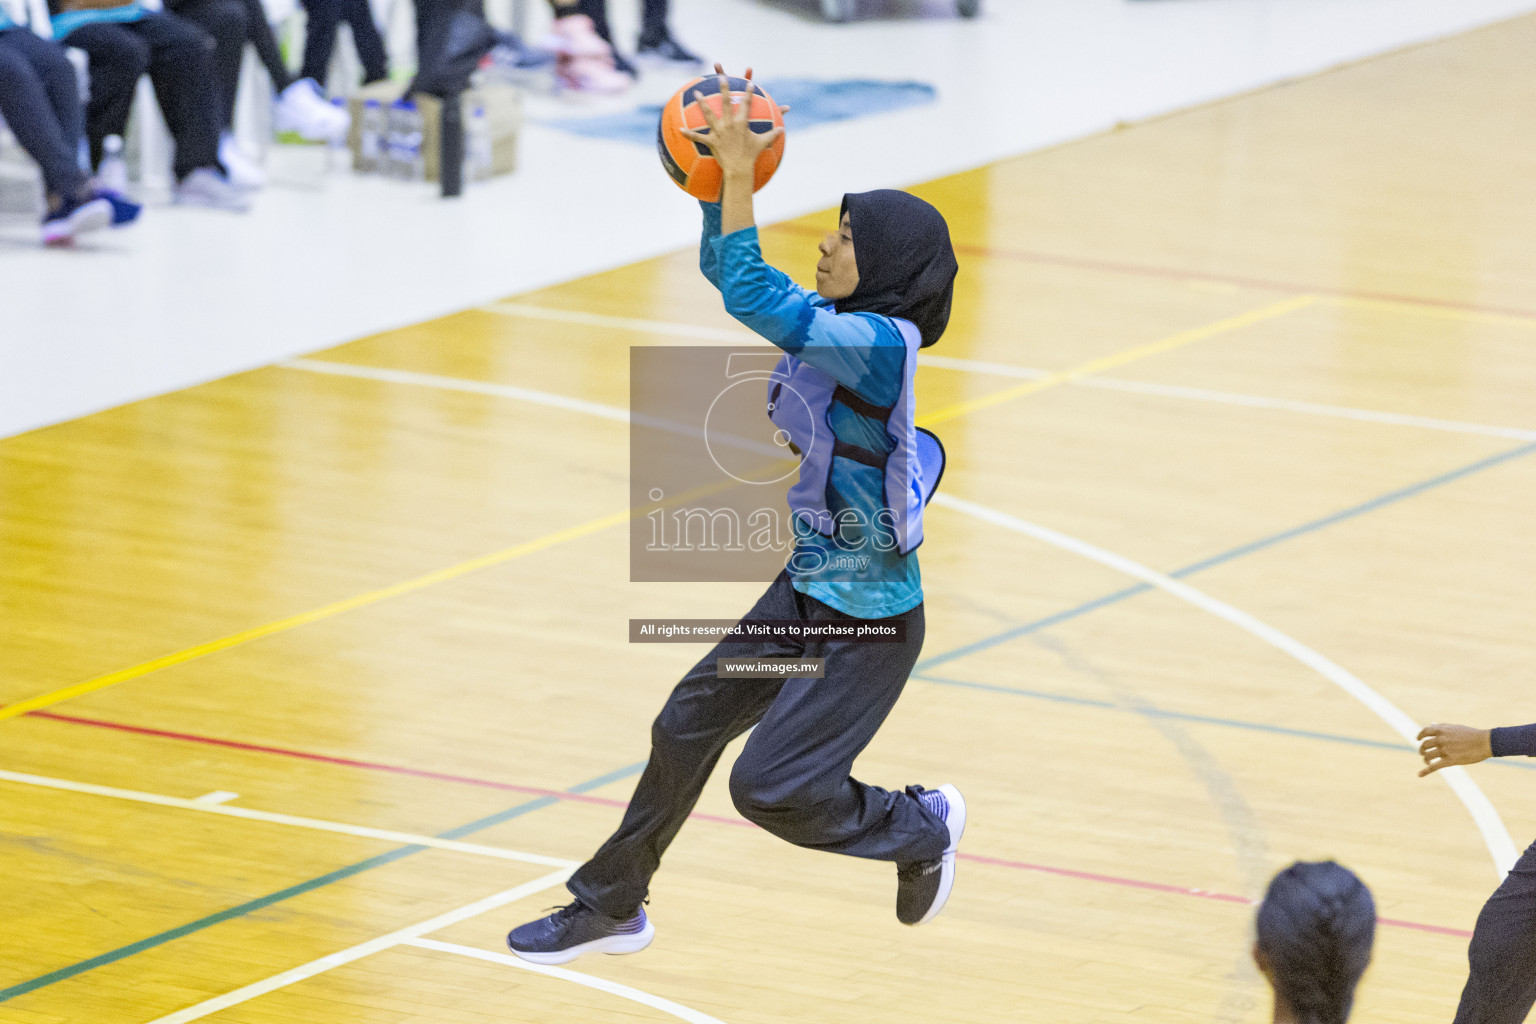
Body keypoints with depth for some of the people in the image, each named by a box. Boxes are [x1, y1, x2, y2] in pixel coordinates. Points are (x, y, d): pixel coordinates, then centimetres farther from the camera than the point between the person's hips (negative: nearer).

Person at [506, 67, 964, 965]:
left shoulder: (880, 345, -26)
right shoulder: (836, 323, 0)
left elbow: (750, 295, -34)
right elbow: (729, 273, 10)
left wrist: (741, 173, -32)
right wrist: (720, 172, -4)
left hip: (869, 622, -9)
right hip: (808, 591, 9)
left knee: (770, 787, -4)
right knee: (687, 726, 13)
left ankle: (924, 827, 22)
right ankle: (611, 907, 28)